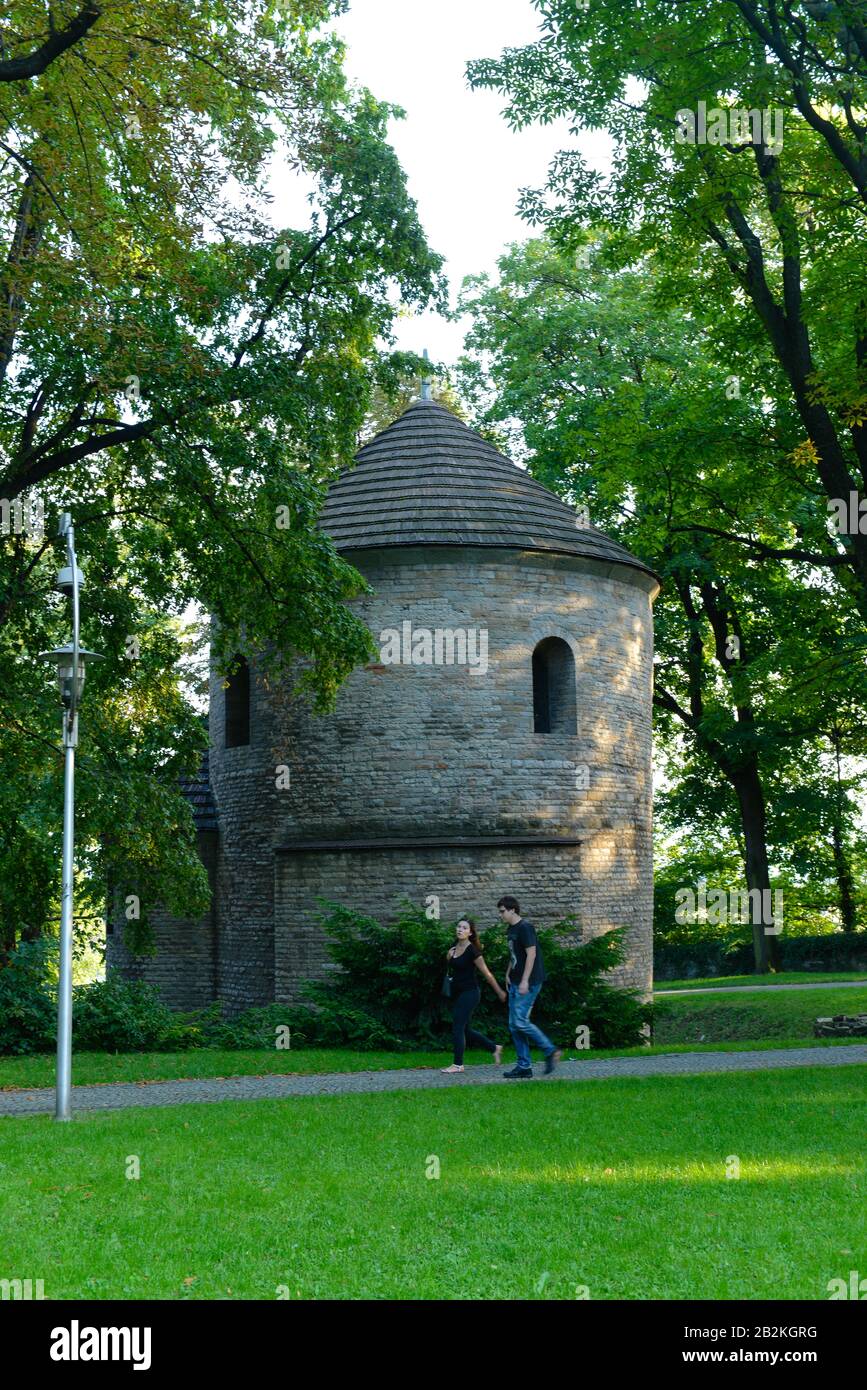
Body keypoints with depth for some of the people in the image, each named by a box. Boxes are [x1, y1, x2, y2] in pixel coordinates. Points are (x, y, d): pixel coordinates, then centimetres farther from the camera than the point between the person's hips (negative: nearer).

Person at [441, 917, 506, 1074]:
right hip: (457, 993, 8)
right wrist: (449, 956, 2)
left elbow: (486, 973, -12)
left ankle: (458, 1064, 3)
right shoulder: (454, 948, 6)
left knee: (458, 1027, -7)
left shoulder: (472, 951, -16)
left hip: (469, 993, -8)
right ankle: (495, 1048, 26)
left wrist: (499, 992, -6)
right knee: (465, 1029, 11)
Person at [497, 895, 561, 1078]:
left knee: (520, 1022, -15)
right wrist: (508, 974, 14)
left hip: (529, 982, -10)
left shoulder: (525, 928, -13)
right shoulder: (510, 929, 16)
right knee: (514, 1025, 6)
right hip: (516, 983, 10)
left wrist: (525, 981, -23)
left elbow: (531, 954, -19)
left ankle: (550, 1051, -2)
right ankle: (524, 1067, 8)